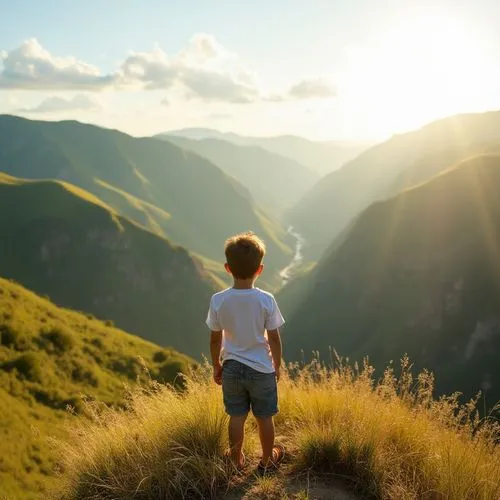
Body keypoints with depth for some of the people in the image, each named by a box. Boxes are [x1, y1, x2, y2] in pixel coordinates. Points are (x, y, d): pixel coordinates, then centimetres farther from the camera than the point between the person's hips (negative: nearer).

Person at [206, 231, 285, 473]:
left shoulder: (218, 301, -14)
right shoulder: (266, 300, -18)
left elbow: (215, 339, -4)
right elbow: (274, 339, -9)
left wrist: (216, 366, 11)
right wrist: (277, 365, 7)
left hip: (232, 368, 2)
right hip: (261, 369, -1)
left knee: (236, 417, 16)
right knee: (265, 418, 16)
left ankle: (237, 461, 32)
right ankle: (267, 460, 34)